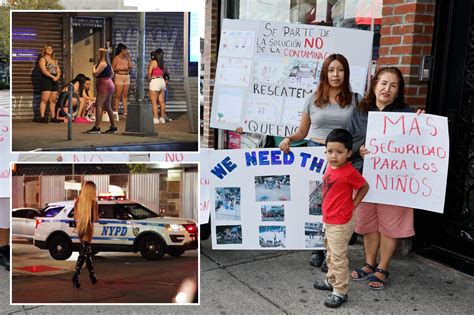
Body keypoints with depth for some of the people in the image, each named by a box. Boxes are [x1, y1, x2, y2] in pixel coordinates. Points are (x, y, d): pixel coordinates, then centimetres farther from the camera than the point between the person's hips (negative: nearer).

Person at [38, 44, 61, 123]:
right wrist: (52, 77, -21)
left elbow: (58, 71, 14)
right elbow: (44, 70, -12)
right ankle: (42, 117, -13)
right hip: (46, 80, -7)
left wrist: (57, 77, -7)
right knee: (45, 99, -11)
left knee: (53, 100, 6)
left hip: (54, 81, 7)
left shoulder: (55, 60, 21)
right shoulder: (42, 59, 1)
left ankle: (53, 117, 9)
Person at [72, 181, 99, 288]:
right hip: (88, 228, -6)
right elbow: (95, 219, -12)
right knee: (83, 253, -6)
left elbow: (75, 217, 8)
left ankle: (92, 274, 29)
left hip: (80, 228, 6)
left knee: (87, 251, 19)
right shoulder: (93, 202, -12)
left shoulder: (78, 201, 3)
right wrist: (98, 216, 9)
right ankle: (76, 276, -18)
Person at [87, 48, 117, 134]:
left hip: (104, 85, -10)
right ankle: (113, 127, 18)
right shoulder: (108, 63, 16)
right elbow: (112, 73, 27)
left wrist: (94, 67, 1)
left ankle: (97, 127, -20)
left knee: (98, 105, -14)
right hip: (108, 85, 10)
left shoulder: (102, 63, -12)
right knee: (107, 107, 14)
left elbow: (95, 74, -17)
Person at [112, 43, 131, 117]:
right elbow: (113, 68, -7)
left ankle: (125, 111, 7)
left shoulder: (126, 58, 15)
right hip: (119, 76, -6)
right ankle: (116, 111, -2)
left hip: (127, 76, 6)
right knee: (118, 95, -6)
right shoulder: (116, 58, -2)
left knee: (125, 95, 5)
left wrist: (129, 58, 7)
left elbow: (130, 67, 9)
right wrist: (122, 68, -13)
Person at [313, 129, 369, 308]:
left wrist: (353, 205, -7)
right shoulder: (330, 167, 1)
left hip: (341, 223, -9)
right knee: (331, 253, 23)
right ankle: (331, 281, 40)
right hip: (329, 220, 9)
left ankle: (340, 293, 12)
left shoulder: (349, 172, -22)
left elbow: (364, 186, -8)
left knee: (338, 257, 0)